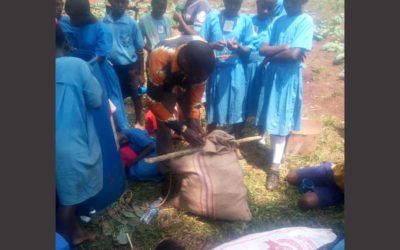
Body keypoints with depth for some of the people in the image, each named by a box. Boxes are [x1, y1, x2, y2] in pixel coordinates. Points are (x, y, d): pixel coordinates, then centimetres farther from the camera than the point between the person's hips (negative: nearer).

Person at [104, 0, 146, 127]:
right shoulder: (103, 22, -5)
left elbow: (140, 50, -5)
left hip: (130, 66, -2)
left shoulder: (132, 23, -10)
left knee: (135, 95, 14)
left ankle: (139, 120, 34)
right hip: (112, 66, 2)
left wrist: (141, 73, -4)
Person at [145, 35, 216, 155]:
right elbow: (153, 102, -31)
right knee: (164, 128, -5)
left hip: (187, 85, 3)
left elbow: (199, 85, -13)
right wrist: (182, 129, -32)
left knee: (195, 126, 7)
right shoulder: (159, 61, -43)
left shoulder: (204, 54, -32)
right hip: (164, 88, -3)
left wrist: (193, 116, -19)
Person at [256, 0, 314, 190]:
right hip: (273, 74, 6)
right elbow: (263, 49, 0)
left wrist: (272, 55, -6)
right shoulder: (278, 21, 10)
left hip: (289, 77, -6)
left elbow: (294, 54, -20)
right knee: (272, 119, 12)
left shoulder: (306, 21, -9)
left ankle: (275, 167, 3)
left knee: (281, 122, -4)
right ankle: (277, 154, 31)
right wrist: (284, 48, -14)